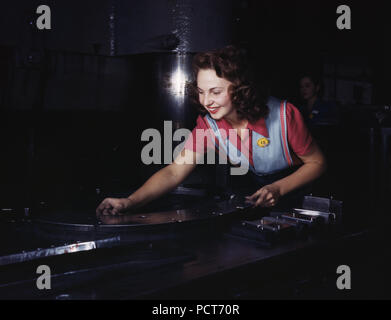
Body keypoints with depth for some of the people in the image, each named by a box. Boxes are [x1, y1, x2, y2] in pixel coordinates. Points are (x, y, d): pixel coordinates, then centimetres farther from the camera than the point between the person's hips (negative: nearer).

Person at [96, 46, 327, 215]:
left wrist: (279, 189, -29)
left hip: (296, 191, -2)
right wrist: (130, 202, -40)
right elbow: (175, 172, -23)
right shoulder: (208, 124, -15)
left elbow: (317, 163, -12)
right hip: (254, 194, 3)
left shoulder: (283, 115, -24)